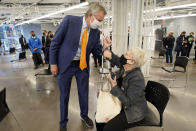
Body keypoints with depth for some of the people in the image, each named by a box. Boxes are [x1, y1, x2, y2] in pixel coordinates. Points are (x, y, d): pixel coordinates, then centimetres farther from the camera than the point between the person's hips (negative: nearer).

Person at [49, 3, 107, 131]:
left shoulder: (96, 32, -4)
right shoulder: (70, 20, -15)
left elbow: (95, 51, 7)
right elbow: (55, 42, -10)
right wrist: (53, 63, -9)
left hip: (83, 65, 3)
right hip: (65, 64, -3)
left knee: (84, 93, 15)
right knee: (64, 95, 12)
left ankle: (84, 115, 44)